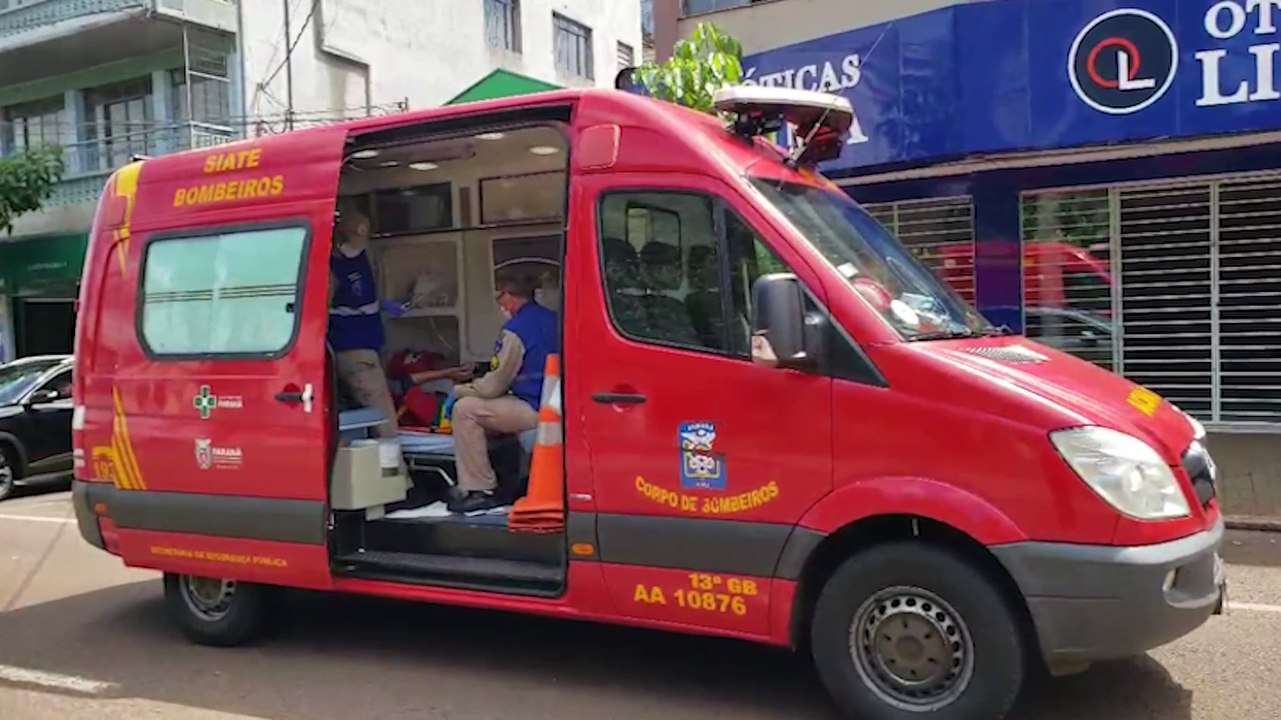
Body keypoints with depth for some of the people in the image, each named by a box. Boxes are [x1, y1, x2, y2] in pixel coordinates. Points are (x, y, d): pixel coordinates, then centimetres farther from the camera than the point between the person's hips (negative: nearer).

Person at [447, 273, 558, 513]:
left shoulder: (516, 329, -15)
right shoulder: (550, 319, 12)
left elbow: (494, 386, -11)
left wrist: (457, 391, 7)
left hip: (537, 410, -10)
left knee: (464, 409, -7)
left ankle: (480, 490, -5)